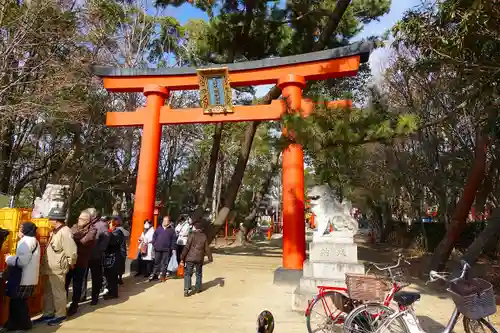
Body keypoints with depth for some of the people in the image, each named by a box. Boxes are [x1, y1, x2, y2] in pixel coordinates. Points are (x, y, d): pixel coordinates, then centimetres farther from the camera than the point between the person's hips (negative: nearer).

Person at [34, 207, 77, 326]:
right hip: (50, 268, 10)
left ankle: (60, 315, 18)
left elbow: (72, 251, -27)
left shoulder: (64, 232, -23)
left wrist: (70, 263, -14)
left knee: (58, 293, 3)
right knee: (48, 292, 20)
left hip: (58, 269, -10)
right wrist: (45, 264, 18)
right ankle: (48, 314, 34)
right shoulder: (55, 231, 10)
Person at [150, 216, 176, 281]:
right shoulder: (158, 228, 8)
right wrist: (154, 244, 3)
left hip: (167, 250, -1)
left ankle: (162, 275, 13)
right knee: (157, 262, 9)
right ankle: (154, 274, 18)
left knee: (165, 263, 4)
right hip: (158, 249, 2)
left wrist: (172, 248, -6)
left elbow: (173, 240, 1)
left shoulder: (172, 230, 2)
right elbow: (154, 237, 11)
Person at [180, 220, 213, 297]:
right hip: (199, 259, 3)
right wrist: (210, 258, 16)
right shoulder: (204, 237, 3)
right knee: (199, 274, 19)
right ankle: (198, 289, 25)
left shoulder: (192, 235, -7)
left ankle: (186, 289, -8)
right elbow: (207, 249, 6)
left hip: (190, 258, -3)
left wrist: (182, 258, -7)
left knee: (187, 274, 5)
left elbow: (187, 247, -11)